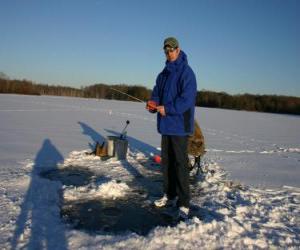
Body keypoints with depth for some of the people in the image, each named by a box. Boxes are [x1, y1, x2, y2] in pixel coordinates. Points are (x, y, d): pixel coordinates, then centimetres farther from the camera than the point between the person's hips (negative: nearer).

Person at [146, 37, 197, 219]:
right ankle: (170, 195, 29)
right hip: (166, 124, 8)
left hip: (180, 125, -8)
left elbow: (187, 99, -20)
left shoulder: (186, 72, -11)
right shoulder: (164, 73, 15)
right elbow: (157, 92, 18)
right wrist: (153, 103, -4)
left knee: (180, 163, -6)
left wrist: (167, 108, -21)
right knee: (166, 161, 15)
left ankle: (184, 204, 2)